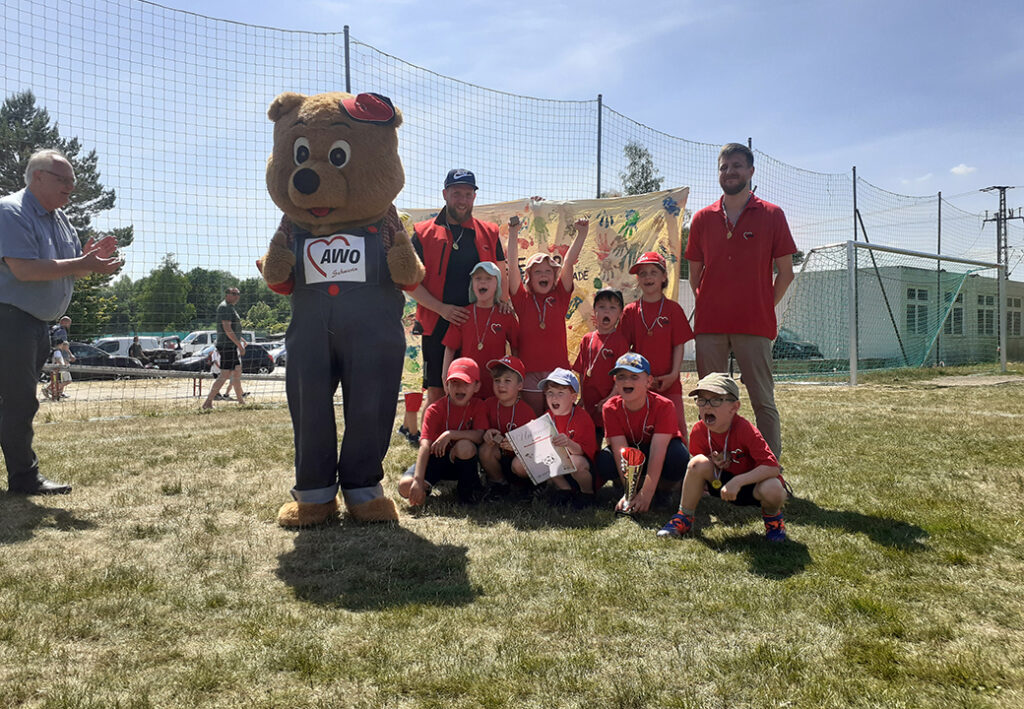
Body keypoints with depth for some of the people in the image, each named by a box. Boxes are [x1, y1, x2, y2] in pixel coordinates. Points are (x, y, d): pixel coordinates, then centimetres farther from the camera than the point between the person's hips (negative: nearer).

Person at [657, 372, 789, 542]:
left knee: (772, 489, -37)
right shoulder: (698, 431, -13)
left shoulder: (745, 430, -27)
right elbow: (697, 469, 2)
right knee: (698, 463, -23)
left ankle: (772, 516, 3)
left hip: (752, 482, -3)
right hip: (723, 481, 4)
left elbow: (772, 467, -32)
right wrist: (713, 463, -22)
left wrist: (737, 481, -40)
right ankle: (684, 518, -5)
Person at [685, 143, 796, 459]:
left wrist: (765, 307, 2)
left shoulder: (772, 215, 4)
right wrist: (708, 307, 8)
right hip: (709, 325, 3)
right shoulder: (702, 219, 11)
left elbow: (785, 272, 6)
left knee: (763, 400, -1)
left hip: (754, 325, -2)